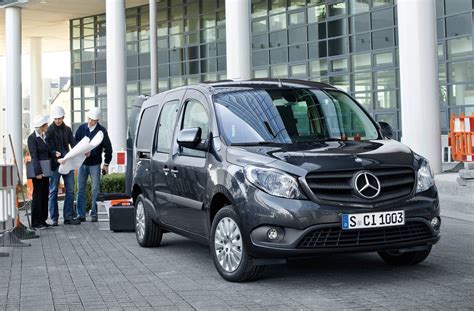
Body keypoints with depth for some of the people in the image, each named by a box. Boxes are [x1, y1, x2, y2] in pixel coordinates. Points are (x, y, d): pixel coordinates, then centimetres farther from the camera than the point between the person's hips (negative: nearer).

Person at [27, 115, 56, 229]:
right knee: (37, 195, -2)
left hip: (45, 170, 8)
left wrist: (54, 154, 0)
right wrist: (38, 172, -22)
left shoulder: (44, 136, 13)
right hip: (38, 170, -8)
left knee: (45, 195, 11)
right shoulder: (32, 138, -12)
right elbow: (34, 156, -17)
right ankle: (35, 222, 5)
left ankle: (42, 220, 19)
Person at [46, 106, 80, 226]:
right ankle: (54, 218, 8)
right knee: (53, 191, 2)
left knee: (70, 191, 5)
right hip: (55, 163, -5)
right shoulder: (50, 130, -3)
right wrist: (55, 153, -28)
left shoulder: (67, 129, 12)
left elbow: (73, 143, 5)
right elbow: (48, 147, -9)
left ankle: (68, 217, 11)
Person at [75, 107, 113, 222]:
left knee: (95, 190, 1)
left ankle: (94, 214, 7)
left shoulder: (102, 131, -3)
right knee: (80, 190, 4)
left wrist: (106, 164, 1)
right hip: (82, 163, 3)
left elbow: (108, 148, 2)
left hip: (95, 164, -3)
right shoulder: (81, 128, 3)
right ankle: (81, 214, 9)